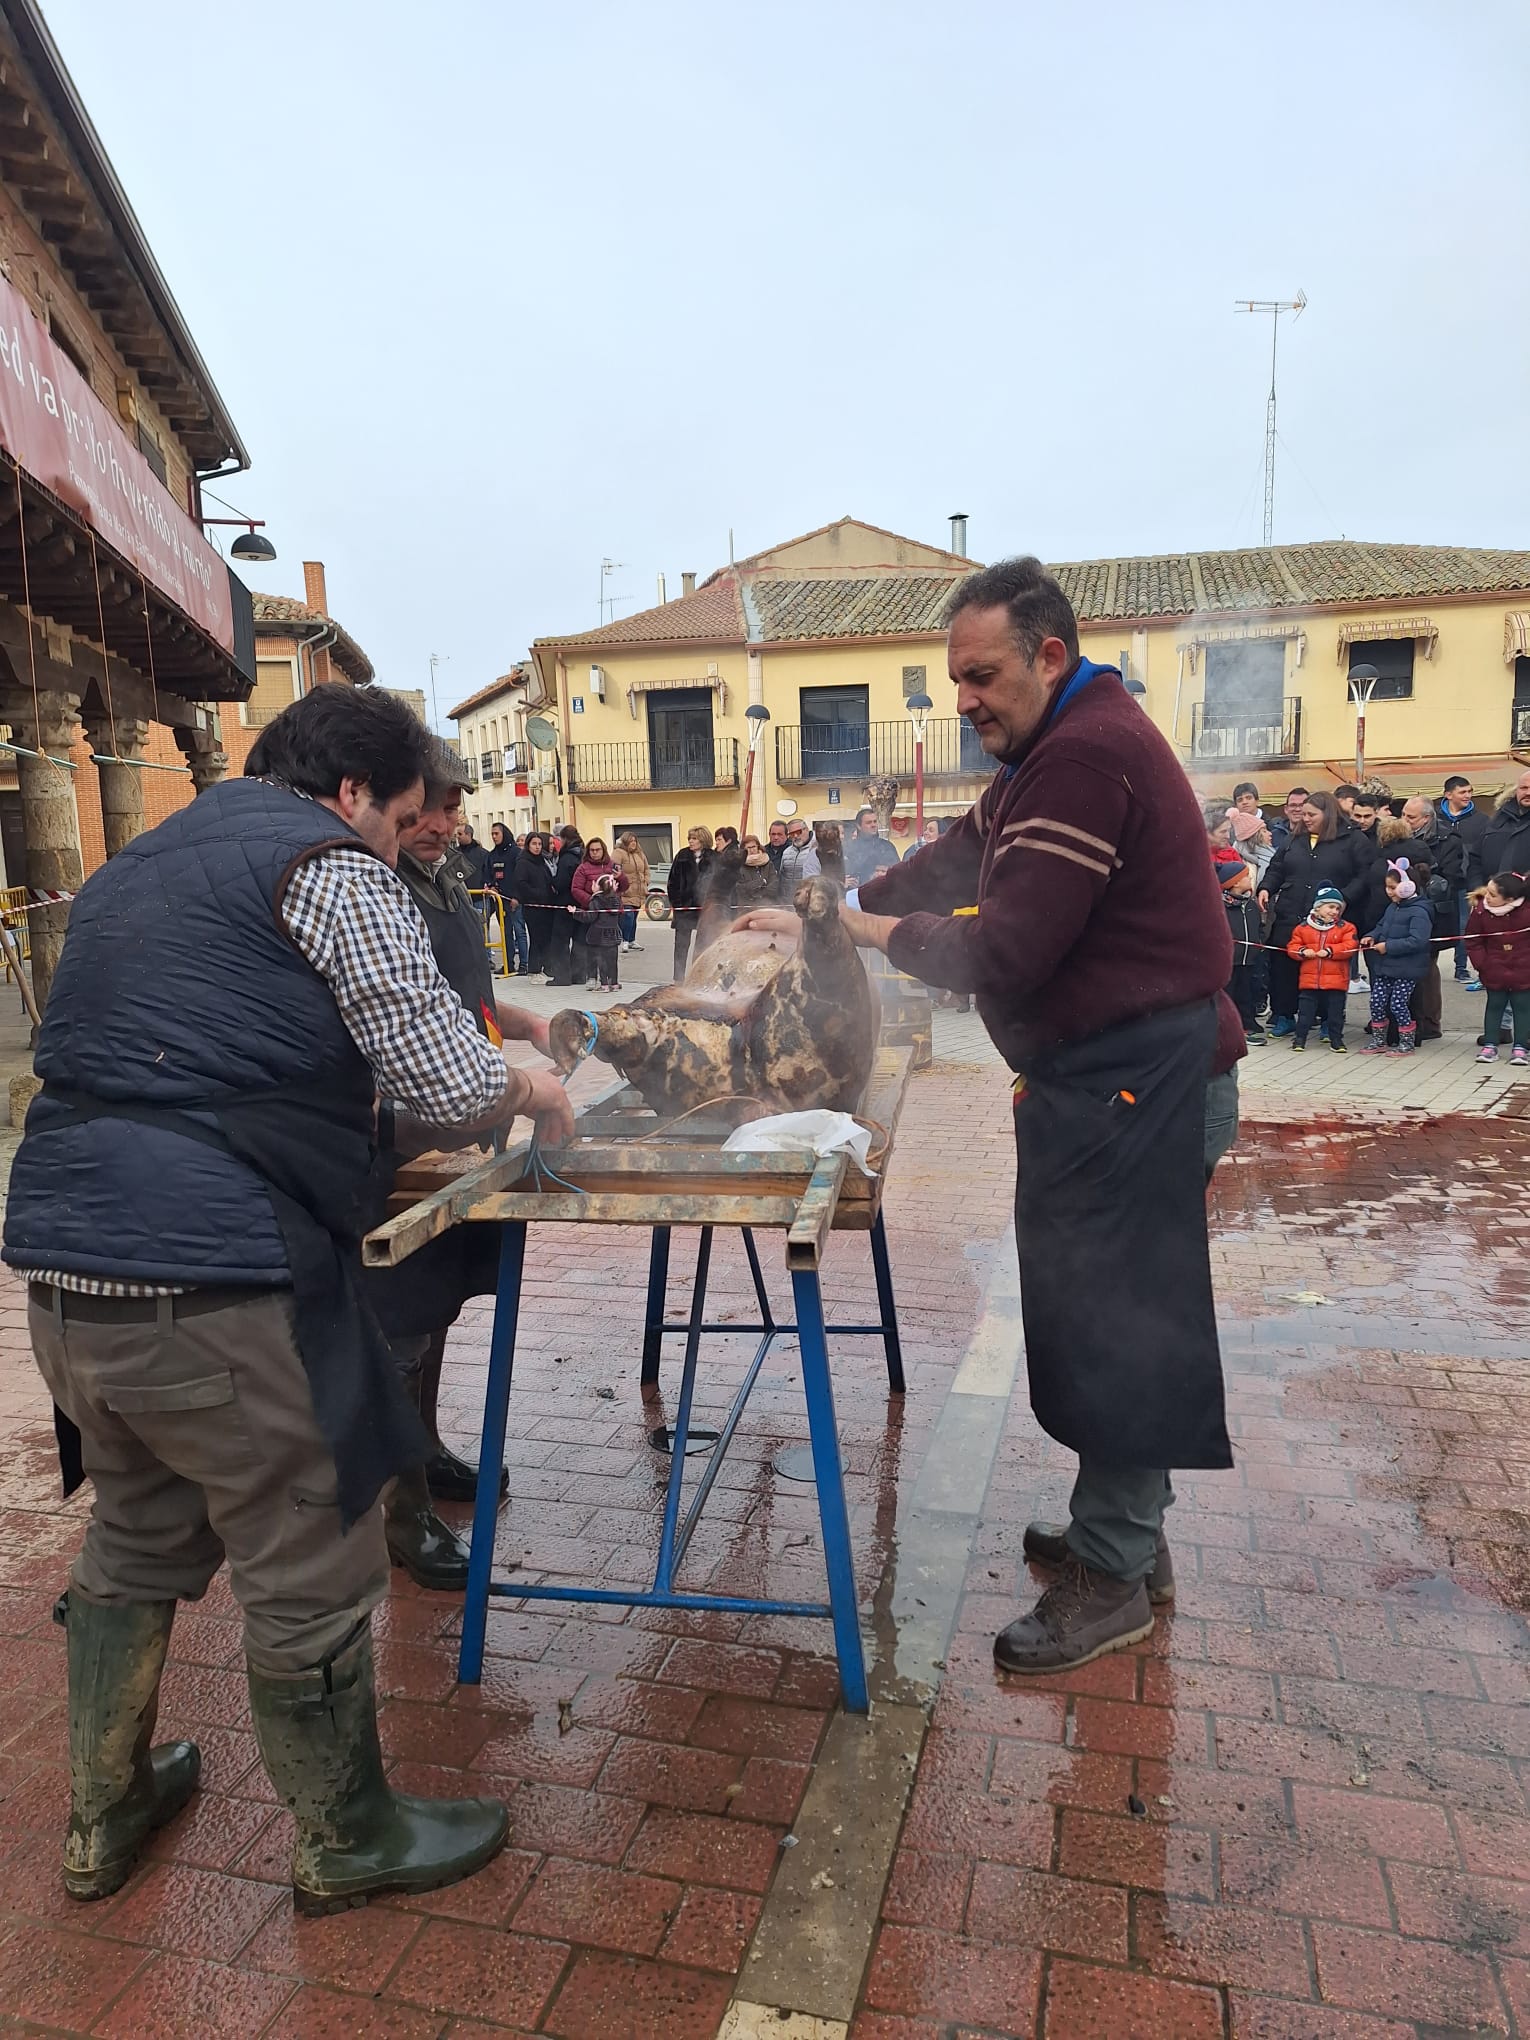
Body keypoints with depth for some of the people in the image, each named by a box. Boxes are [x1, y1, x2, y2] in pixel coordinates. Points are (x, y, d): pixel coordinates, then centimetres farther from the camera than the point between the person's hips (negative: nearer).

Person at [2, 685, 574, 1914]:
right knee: (311, 1577, 10)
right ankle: (348, 1843, 30)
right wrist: (531, 1091, 10)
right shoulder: (327, 865, -6)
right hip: (213, 1288, -9)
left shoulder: (136, 869, 22)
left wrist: (364, 1108, 29)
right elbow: (450, 1085, -11)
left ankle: (104, 1817, 45)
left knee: (138, 1540, 27)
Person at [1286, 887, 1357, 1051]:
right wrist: (1303, 951, -13)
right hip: (1309, 979, 1)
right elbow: (1292, 946, 7)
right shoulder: (1304, 927, 4)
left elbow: (1350, 946, -11)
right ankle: (1300, 1037, 16)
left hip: (1336, 981, -1)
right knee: (1305, 1011, 6)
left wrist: (1329, 951, -19)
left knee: (1336, 1012, 7)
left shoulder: (1346, 927, 1)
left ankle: (1336, 1039, 19)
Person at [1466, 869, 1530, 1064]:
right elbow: (1473, 941, -3)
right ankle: (1489, 1045, 18)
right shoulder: (1481, 910, -13)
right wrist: (1481, 964, -8)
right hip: (1494, 973, 1)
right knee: (1494, 1006, 12)